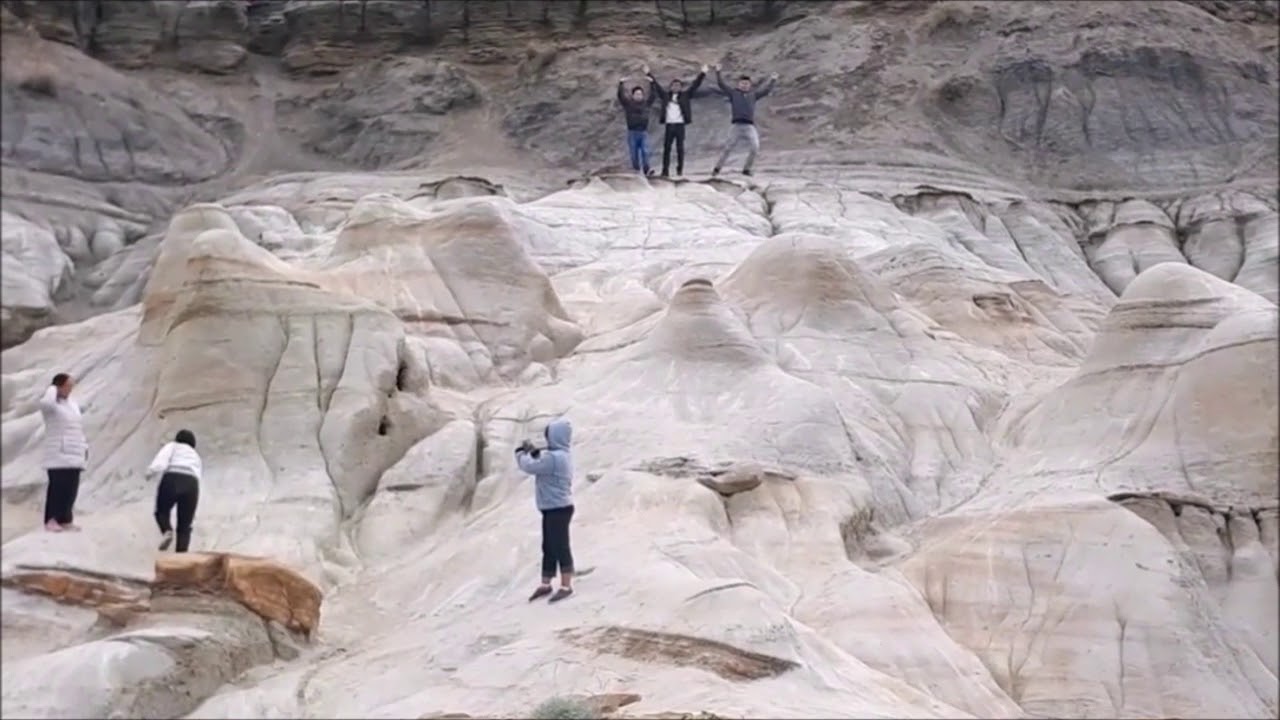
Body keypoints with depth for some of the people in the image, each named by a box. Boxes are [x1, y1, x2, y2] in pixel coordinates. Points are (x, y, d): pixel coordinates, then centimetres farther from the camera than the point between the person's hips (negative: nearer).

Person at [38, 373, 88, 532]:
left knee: (71, 488, 6)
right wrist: (52, 389, -13)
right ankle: (51, 520, -7)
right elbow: (45, 403, -32)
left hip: (74, 454, 7)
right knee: (57, 486, -10)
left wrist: (84, 446, 16)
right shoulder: (51, 404, -6)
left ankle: (65, 519, 12)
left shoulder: (73, 404, 18)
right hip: (58, 455, -7)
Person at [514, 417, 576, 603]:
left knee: (560, 547, -3)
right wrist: (534, 452, 4)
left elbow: (529, 466, -21)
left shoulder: (554, 457, -23)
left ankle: (566, 586, 5)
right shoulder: (561, 455, 11)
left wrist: (521, 453, -2)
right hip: (554, 508, 11)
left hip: (558, 509, -11)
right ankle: (545, 584, 24)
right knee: (549, 547, 16)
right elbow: (542, 465, 19)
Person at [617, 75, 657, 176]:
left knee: (645, 151, -9)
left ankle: (646, 169, -13)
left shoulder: (646, 102, 11)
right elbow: (621, 95, -10)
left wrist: (652, 84, 6)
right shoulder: (628, 103, 1)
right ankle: (636, 169, 9)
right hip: (632, 132, -2)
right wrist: (621, 84, -21)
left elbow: (652, 95, 14)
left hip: (644, 132, 2)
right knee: (634, 153, 2)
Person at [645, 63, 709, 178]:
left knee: (680, 148, 2)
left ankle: (680, 170, 7)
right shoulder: (665, 95, 10)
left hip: (680, 125, -1)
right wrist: (649, 74, 16)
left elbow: (695, 85, 2)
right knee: (666, 148, 1)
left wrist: (702, 74, -5)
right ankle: (665, 170, 3)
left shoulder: (685, 95, 7)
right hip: (668, 125, 1)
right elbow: (656, 85, 15)